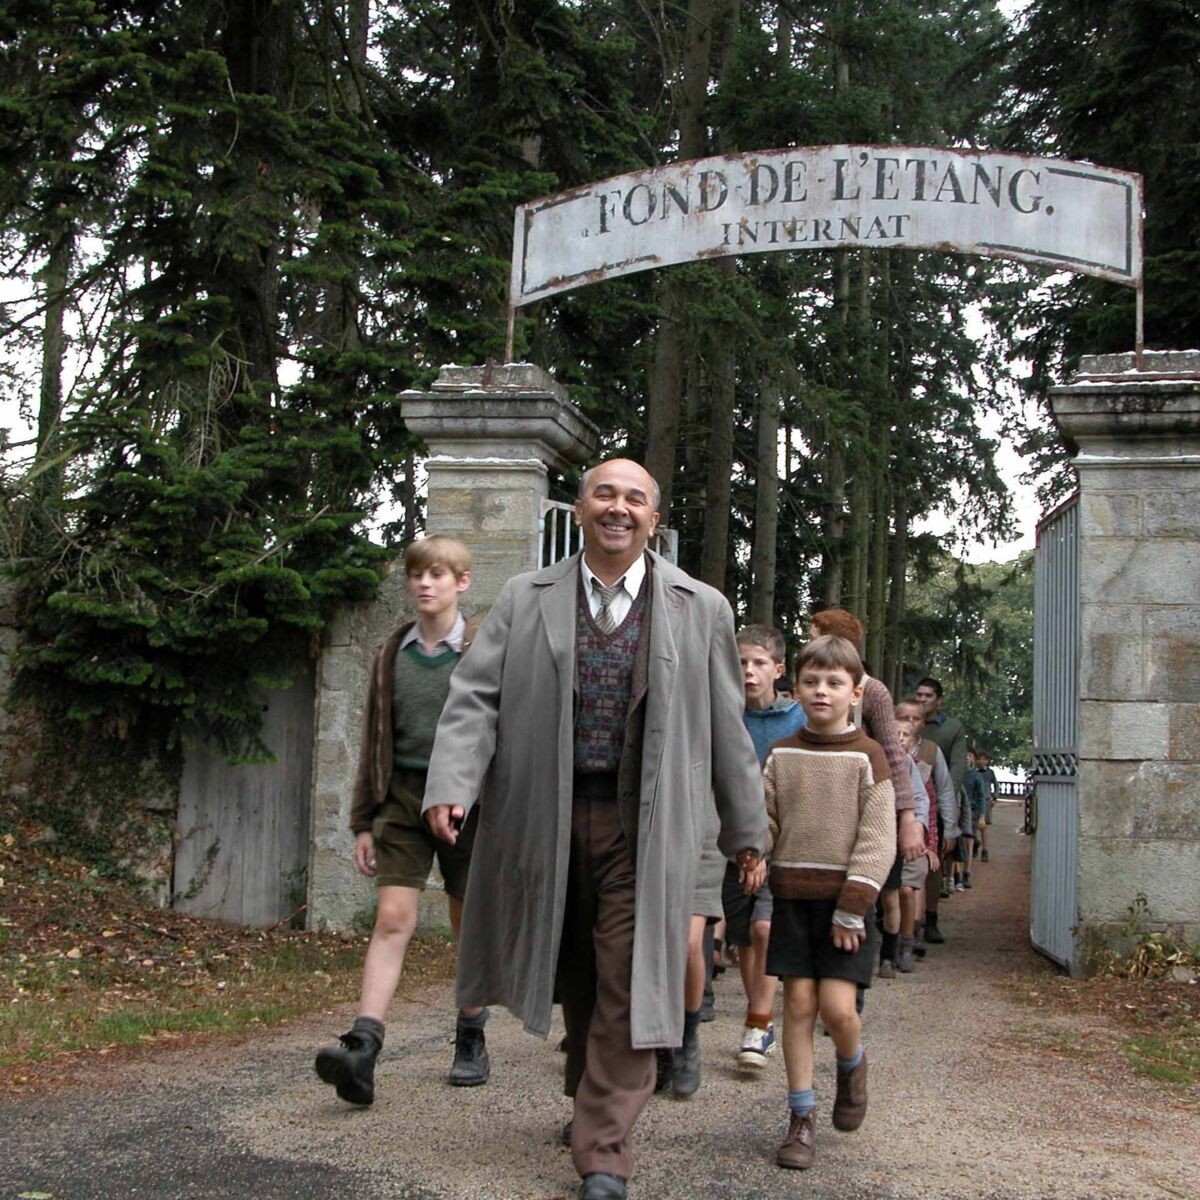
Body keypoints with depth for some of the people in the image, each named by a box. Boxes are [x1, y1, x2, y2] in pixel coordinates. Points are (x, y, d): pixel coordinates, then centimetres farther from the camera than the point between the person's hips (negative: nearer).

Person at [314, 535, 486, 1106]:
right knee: (392, 918, -8)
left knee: (469, 925, 9)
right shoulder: (393, 653, 10)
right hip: (403, 796, 2)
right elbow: (375, 740, 13)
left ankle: (471, 1042, 25)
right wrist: (363, 822, 10)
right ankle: (362, 1048, -16)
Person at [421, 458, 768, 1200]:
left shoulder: (701, 610, 5)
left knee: (626, 985, -4)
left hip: (645, 825, -1)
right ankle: (590, 1099, 38)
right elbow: (476, 699, 0)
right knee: (575, 979, 15)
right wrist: (452, 785, -16)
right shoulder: (526, 601, 6)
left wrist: (747, 830, 9)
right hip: (549, 818, 2)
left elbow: (726, 728, 7)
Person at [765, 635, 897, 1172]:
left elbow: (878, 840, -6)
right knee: (798, 1003, 2)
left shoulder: (866, 756, -2)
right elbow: (765, 822, 6)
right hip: (792, 894, 2)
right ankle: (801, 1118, 14)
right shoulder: (782, 755, 7)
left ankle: (852, 1067, 25)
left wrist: (852, 906, -12)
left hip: (845, 900, -2)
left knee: (837, 1006, -9)